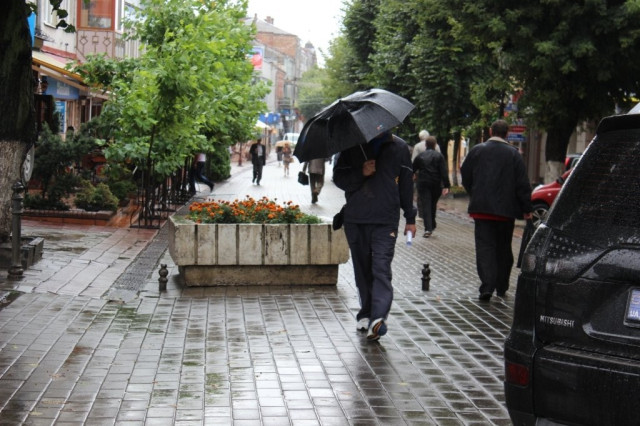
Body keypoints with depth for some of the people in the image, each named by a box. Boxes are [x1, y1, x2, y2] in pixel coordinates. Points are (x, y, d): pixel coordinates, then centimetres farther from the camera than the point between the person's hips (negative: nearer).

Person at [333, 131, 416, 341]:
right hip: (355, 219, 2)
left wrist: (410, 218, 14)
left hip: (386, 220, -2)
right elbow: (339, 177, 5)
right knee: (362, 269, 9)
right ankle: (366, 313, 21)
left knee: (381, 267, -14)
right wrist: (360, 173, -14)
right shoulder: (353, 145, 7)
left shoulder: (398, 147, 7)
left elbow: (406, 183, 12)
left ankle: (378, 317, -23)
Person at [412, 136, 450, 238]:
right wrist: (446, 186, -10)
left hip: (423, 184, 0)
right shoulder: (439, 156, -2)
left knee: (425, 206, -4)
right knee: (433, 205, 18)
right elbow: (444, 172, -9)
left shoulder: (420, 156, 3)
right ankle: (432, 226, 27)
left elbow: (412, 170, 10)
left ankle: (428, 228, -16)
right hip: (436, 184, 1)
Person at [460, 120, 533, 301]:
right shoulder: (513, 154, -3)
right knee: (504, 248, 13)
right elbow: (522, 184, -5)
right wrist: (526, 208, 1)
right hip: (506, 210, 0)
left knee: (484, 246, -2)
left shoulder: (476, 150, 0)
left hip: (481, 208, 0)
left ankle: (487, 286, -17)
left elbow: (465, 177, 6)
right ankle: (501, 287, 20)